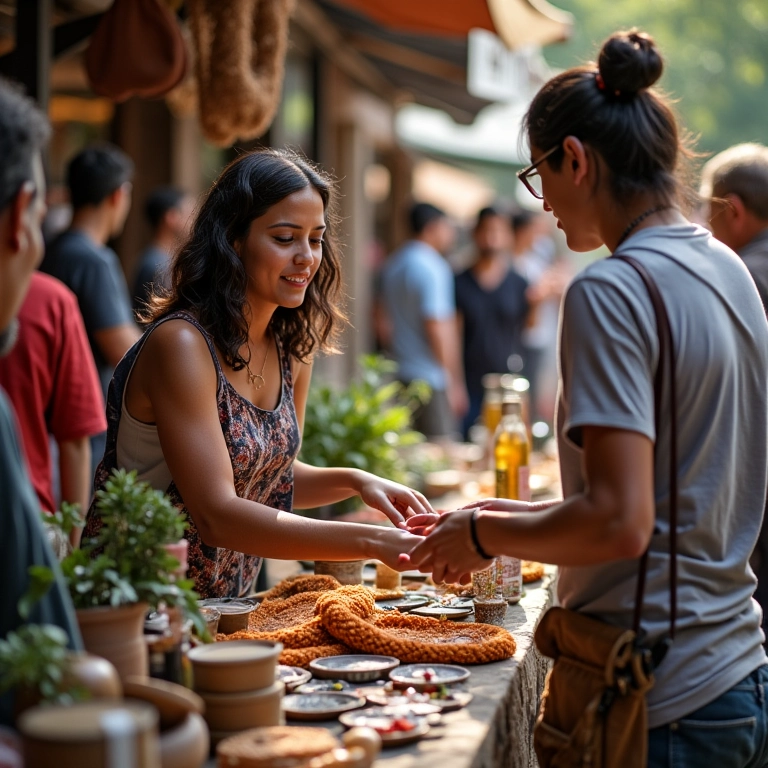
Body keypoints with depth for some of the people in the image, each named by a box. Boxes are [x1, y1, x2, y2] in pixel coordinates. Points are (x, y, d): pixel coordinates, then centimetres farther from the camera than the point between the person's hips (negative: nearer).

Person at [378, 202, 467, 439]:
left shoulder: (391, 264, 15)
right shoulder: (432, 267, -13)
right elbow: (438, 328, -17)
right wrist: (455, 383, -14)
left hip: (399, 374, 9)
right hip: (431, 379, -9)